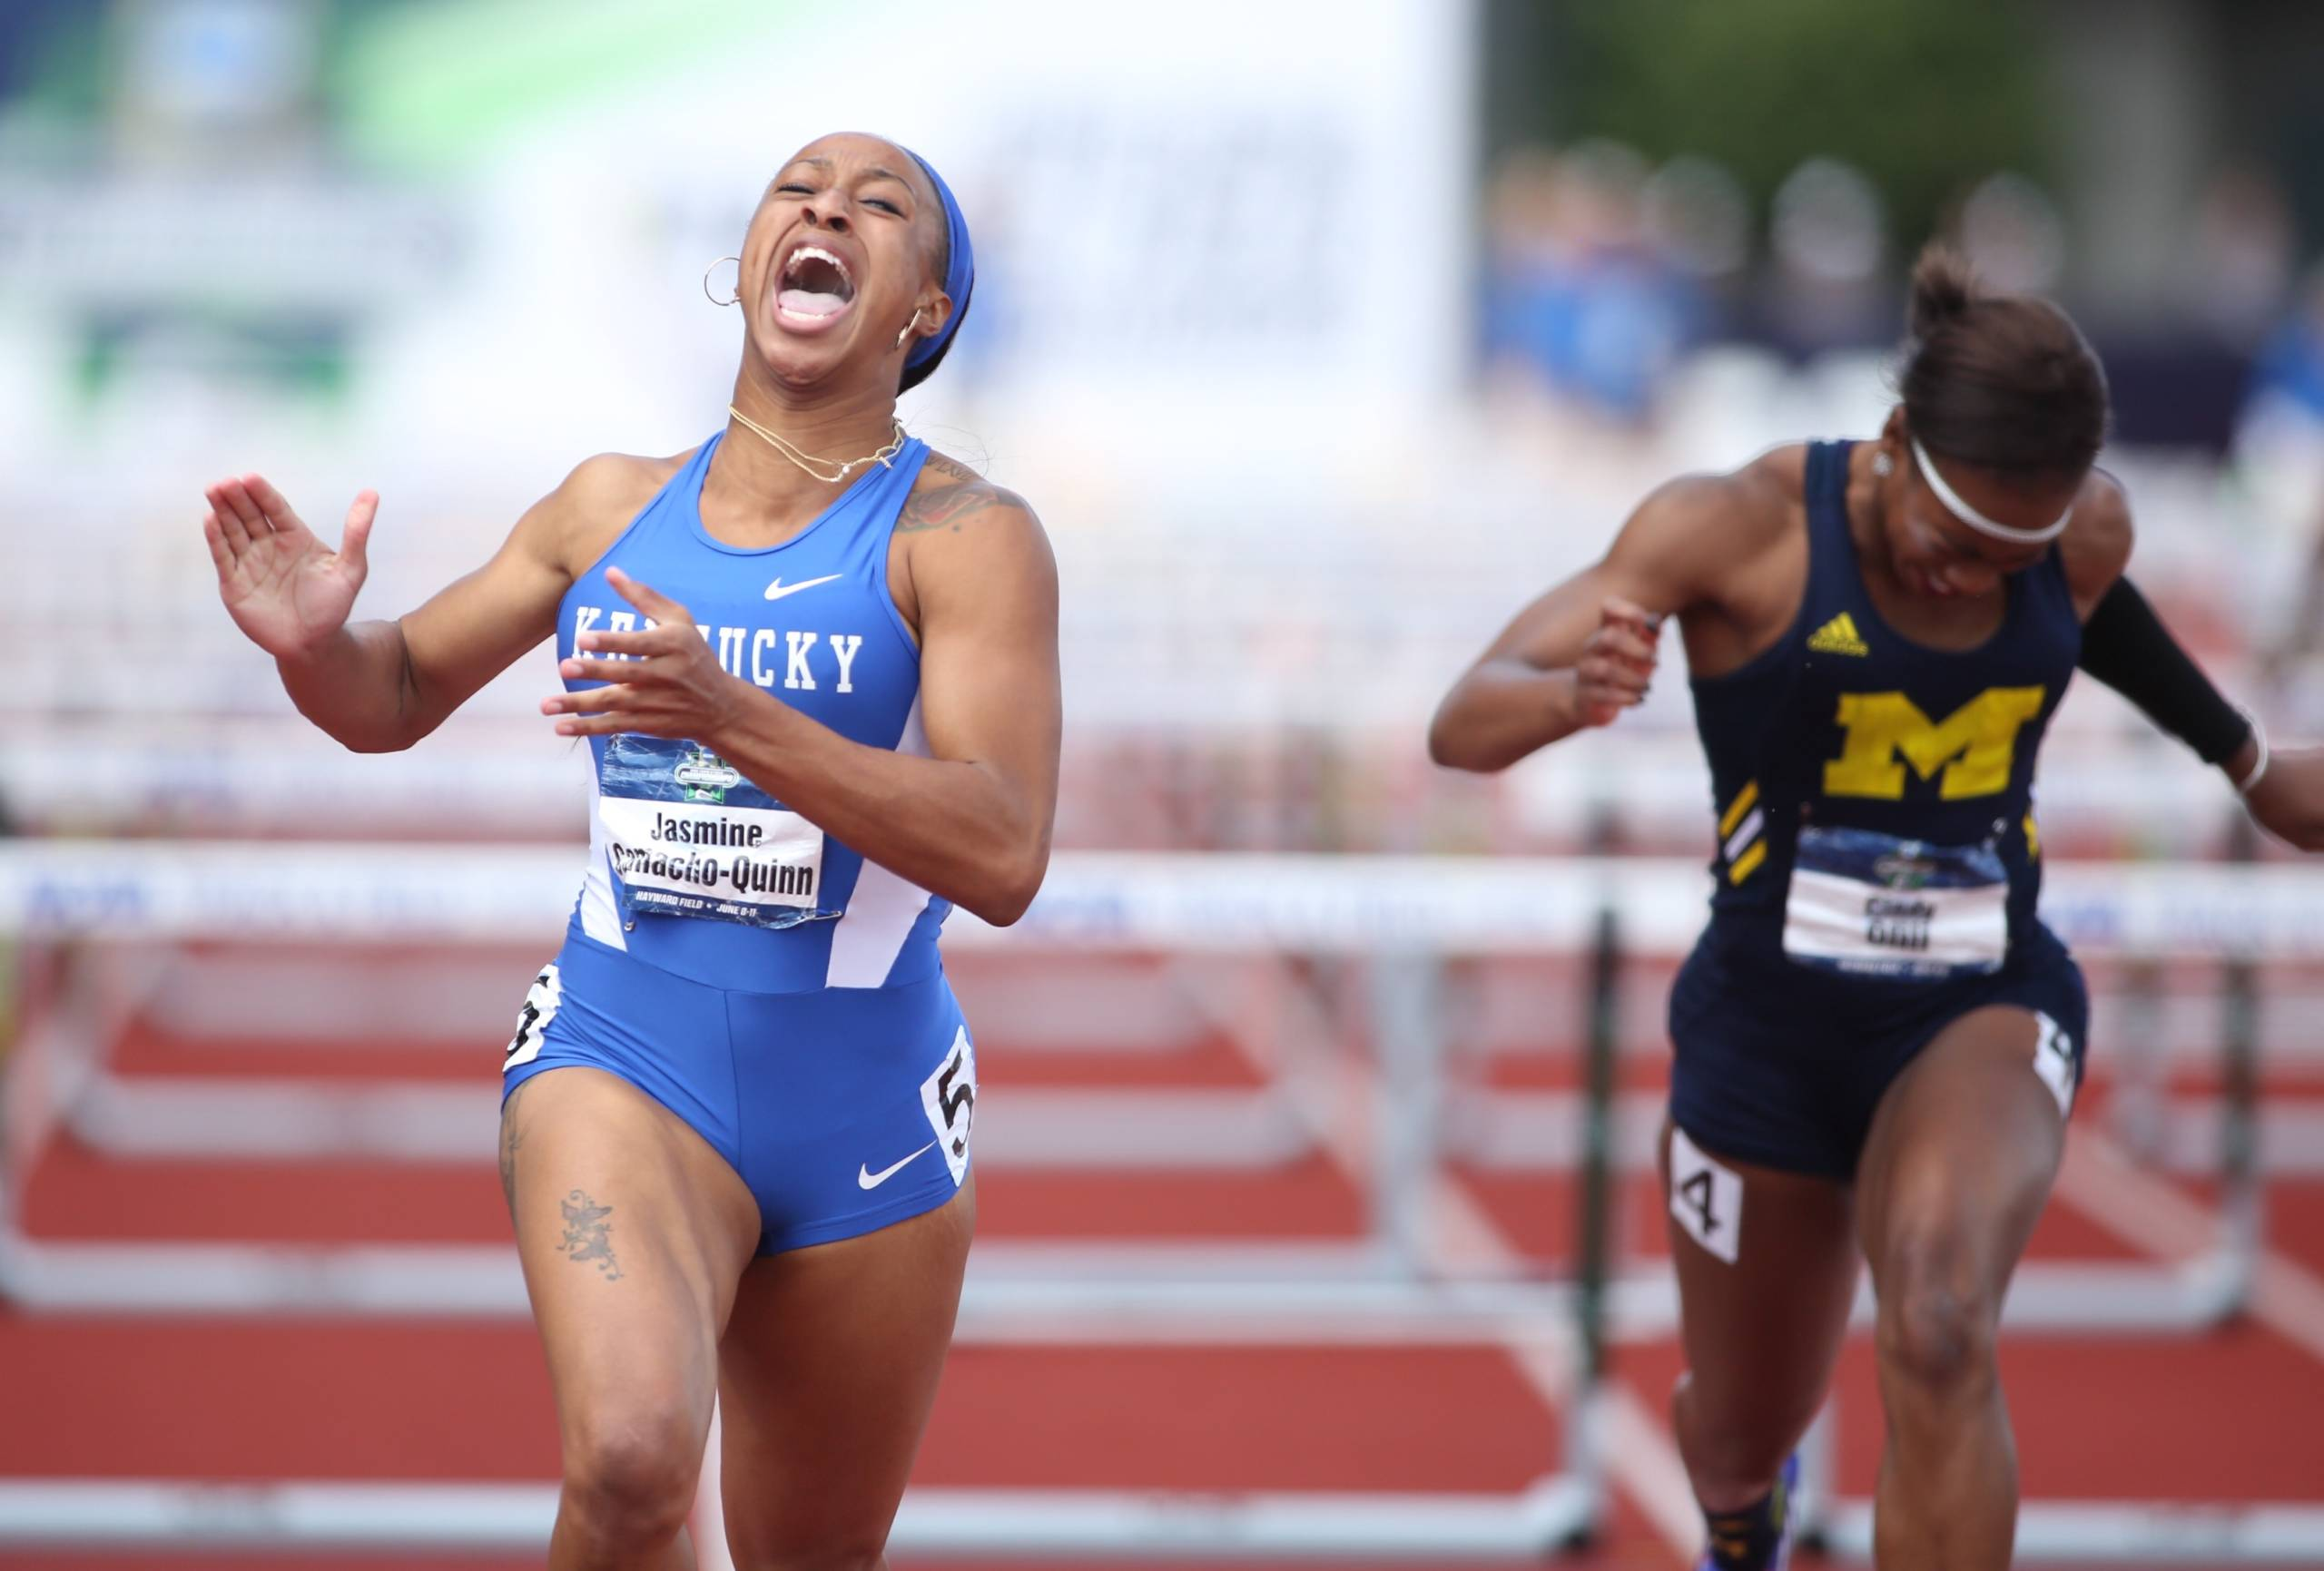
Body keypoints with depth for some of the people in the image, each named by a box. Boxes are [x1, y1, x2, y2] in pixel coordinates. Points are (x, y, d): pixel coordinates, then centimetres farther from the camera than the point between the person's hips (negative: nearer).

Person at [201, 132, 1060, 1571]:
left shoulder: (965, 534, -7)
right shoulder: (613, 505, 6)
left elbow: (1003, 856, -20)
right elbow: (399, 696, 17)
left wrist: (734, 717, -31)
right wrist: (312, 641, -8)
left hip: (865, 1116, -1)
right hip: (624, 1061, 1)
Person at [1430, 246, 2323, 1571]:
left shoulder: (2088, 531, -7)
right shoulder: (1736, 527, -18)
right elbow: (1462, 728, -21)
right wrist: (1573, 694, -44)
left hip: (1985, 1012, 0)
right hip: (1772, 1019, 0)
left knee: (1938, 1335, -33)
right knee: (1742, 1437, 19)